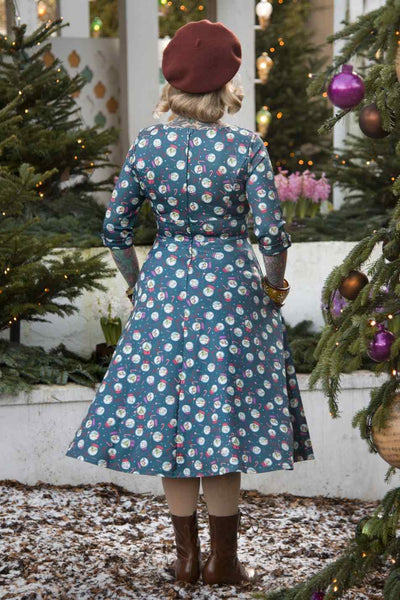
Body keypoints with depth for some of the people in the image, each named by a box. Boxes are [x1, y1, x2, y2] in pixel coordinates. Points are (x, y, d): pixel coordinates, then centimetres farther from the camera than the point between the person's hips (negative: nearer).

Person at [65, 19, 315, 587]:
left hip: (164, 284, 2)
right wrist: (273, 285, 3)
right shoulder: (246, 146, -11)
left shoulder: (146, 145, -3)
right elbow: (272, 232, -15)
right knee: (225, 423, 6)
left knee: (168, 416, 11)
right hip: (230, 285, -2)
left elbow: (116, 227, 0)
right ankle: (223, 561, 14)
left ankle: (187, 556, 18)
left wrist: (135, 281, 16)